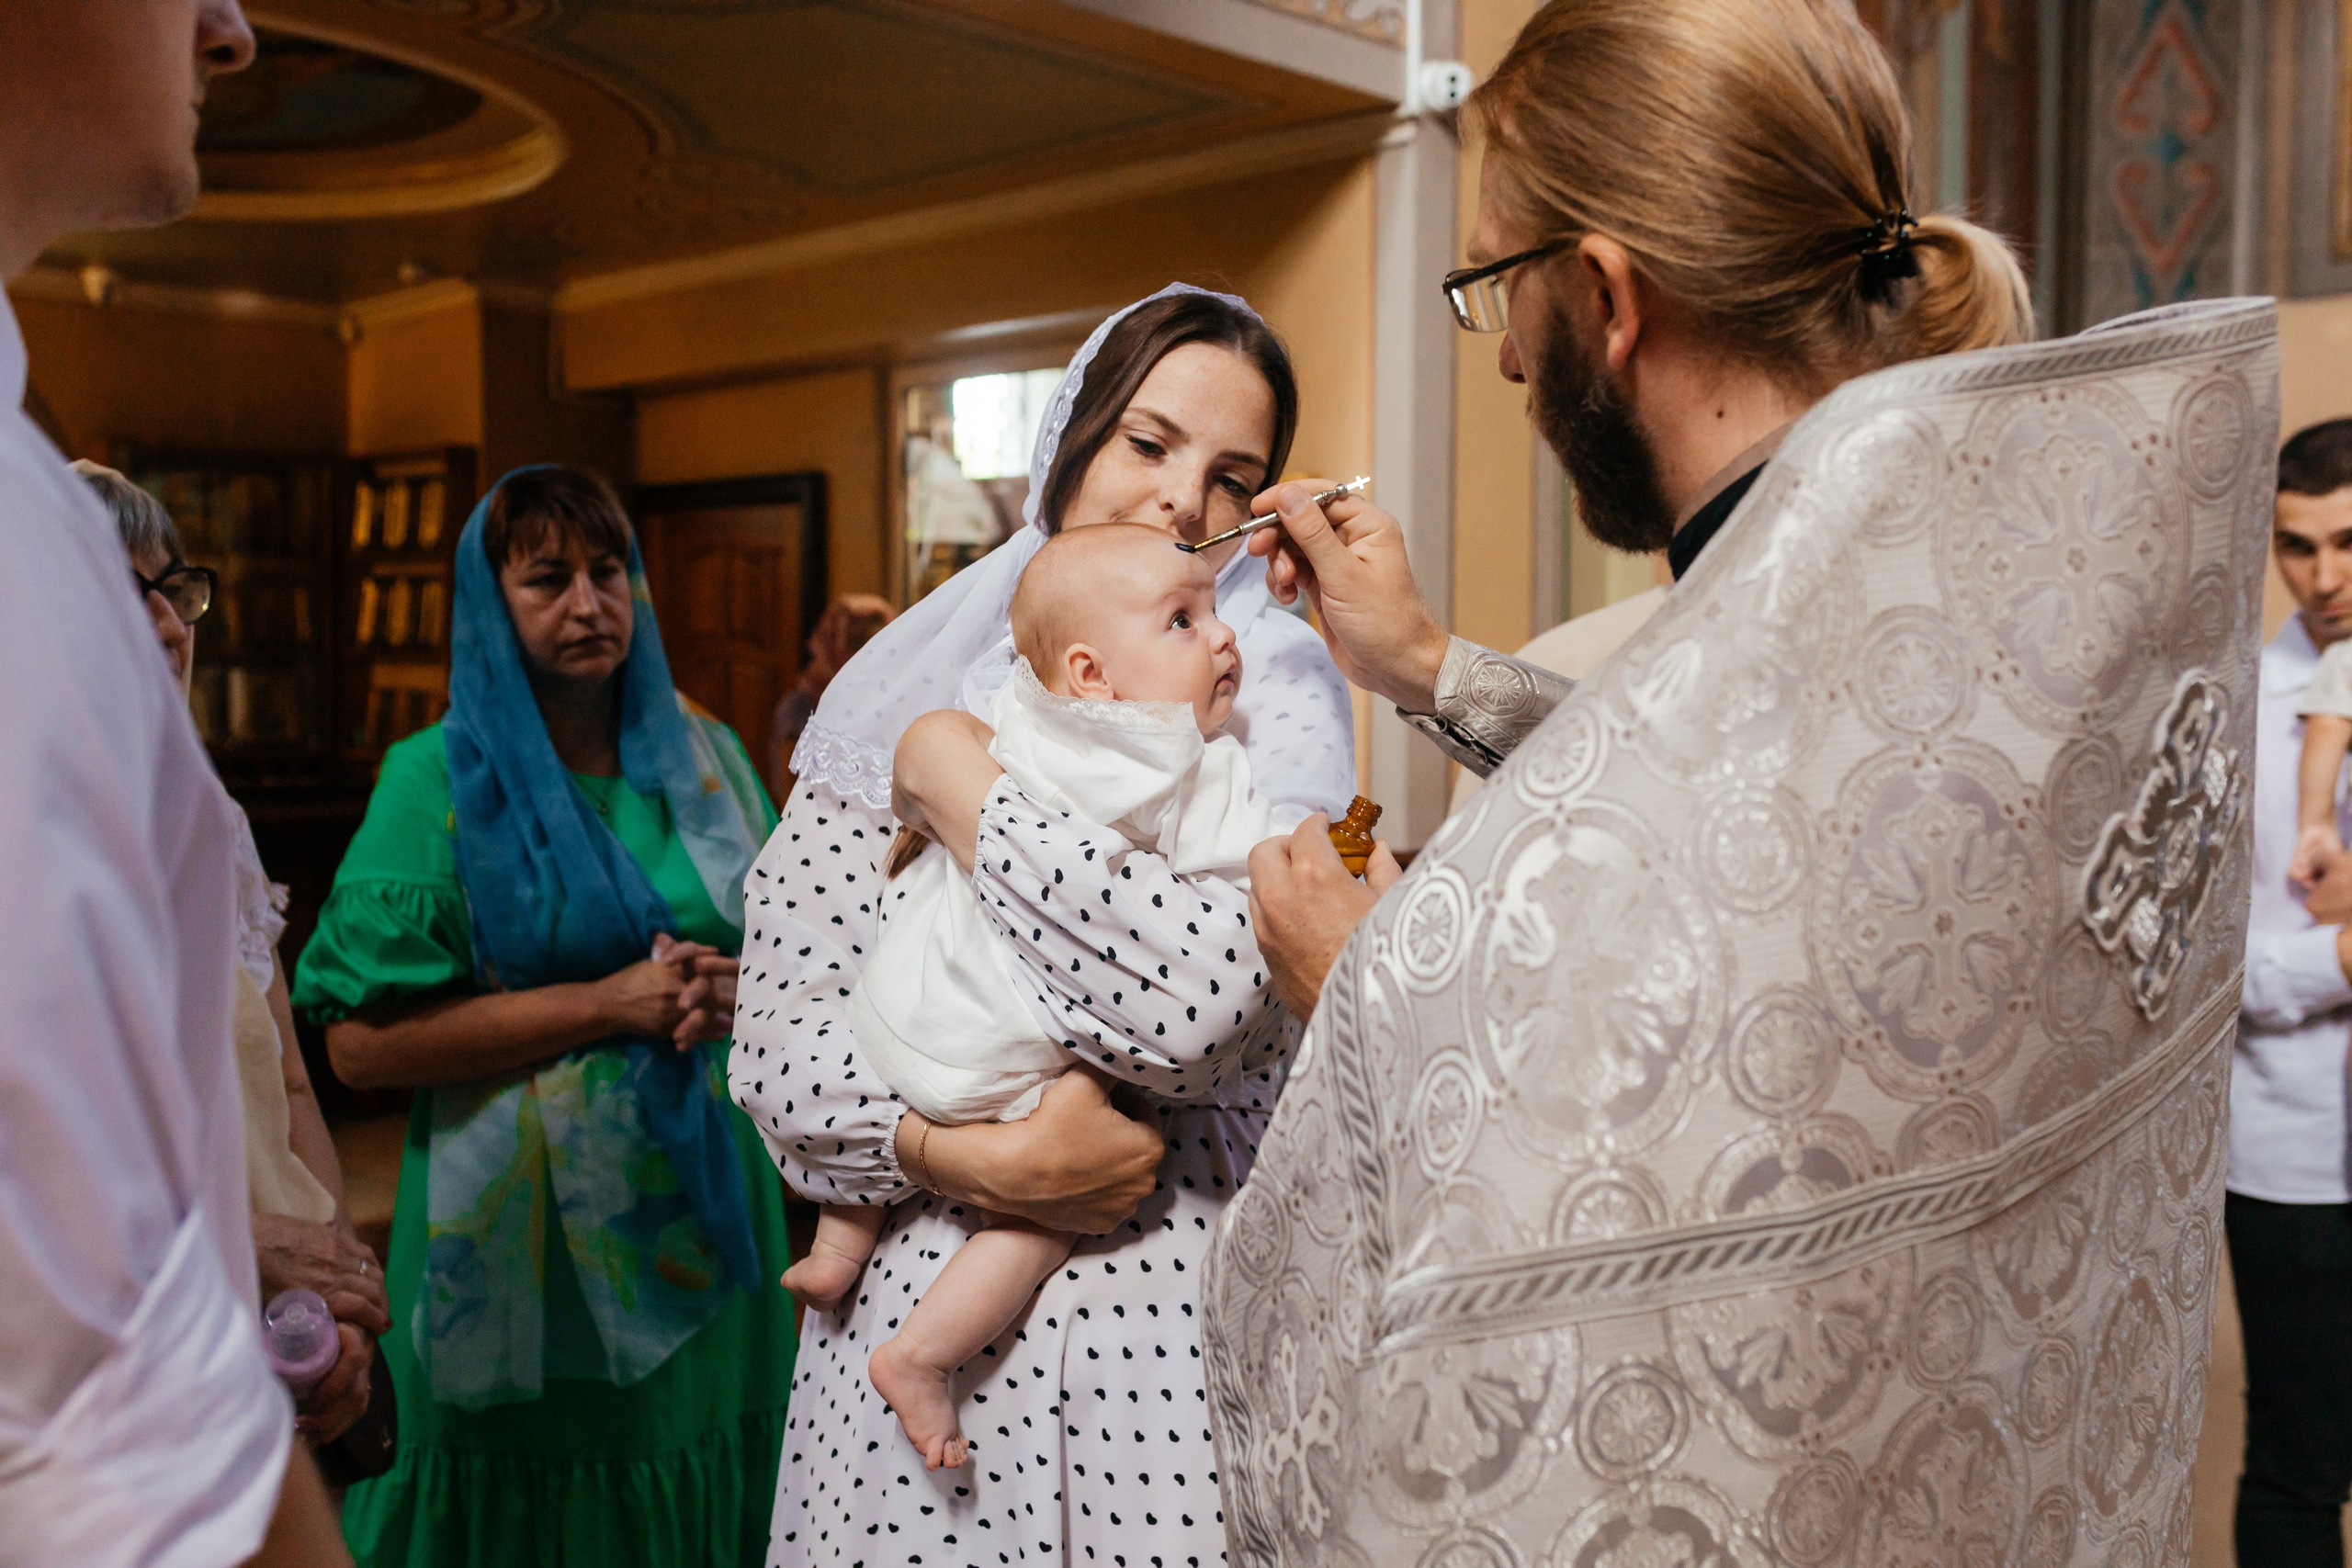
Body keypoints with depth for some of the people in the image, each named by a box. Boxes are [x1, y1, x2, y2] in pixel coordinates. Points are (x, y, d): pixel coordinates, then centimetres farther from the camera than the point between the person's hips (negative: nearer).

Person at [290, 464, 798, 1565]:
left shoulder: (704, 755, 7)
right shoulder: (438, 777, -5)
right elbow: (361, 1041, -12)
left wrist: (732, 989, -9)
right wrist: (603, 1004, -18)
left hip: (706, 1210, 4)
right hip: (523, 1231, -3)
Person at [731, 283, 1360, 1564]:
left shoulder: (1275, 697, -3)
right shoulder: (904, 693, 4)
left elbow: (1216, 1002, -21)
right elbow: (777, 1036, -1)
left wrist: (964, 794, -13)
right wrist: (961, 1157, -18)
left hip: (1172, 1320, -2)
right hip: (922, 1296, 2)